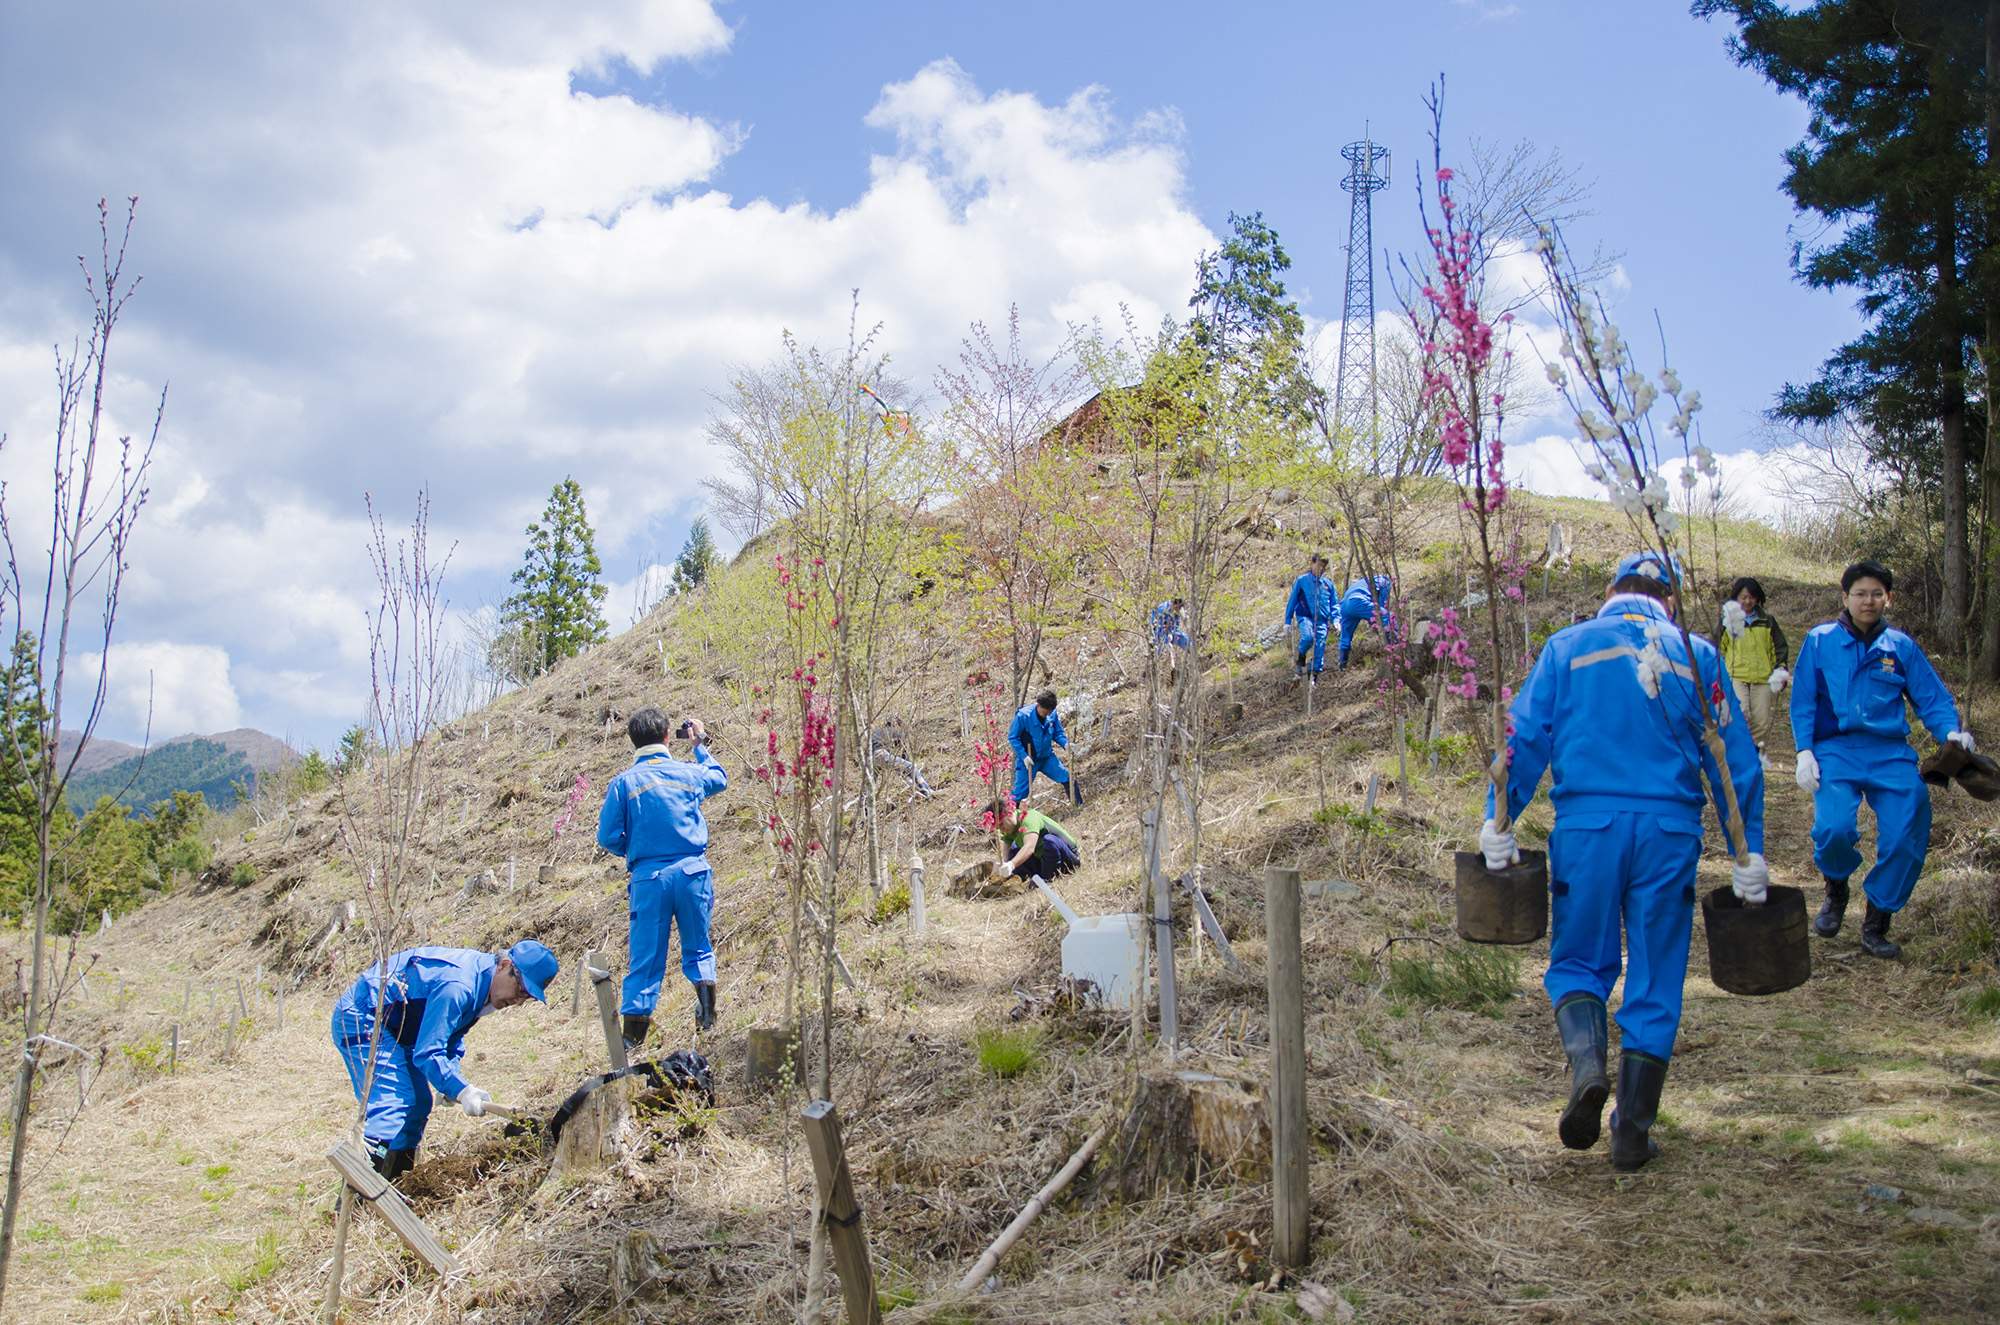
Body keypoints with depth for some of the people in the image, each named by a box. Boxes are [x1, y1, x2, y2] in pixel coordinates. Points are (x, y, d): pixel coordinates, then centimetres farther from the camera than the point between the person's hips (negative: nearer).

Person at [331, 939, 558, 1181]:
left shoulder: (479, 975, 2)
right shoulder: (457, 986, -30)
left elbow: (453, 1039, 11)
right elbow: (426, 1052, -29)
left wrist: (452, 1086, -1)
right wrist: (461, 1090, -32)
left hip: (390, 1027, 11)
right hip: (360, 1019, -11)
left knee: (418, 1104, 11)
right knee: (394, 1102, -21)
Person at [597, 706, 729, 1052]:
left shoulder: (623, 783, -2)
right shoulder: (689, 772, 5)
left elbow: (607, 837, -2)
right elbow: (719, 779, 28)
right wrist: (701, 744, 40)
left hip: (649, 877, -1)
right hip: (692, 870, 1)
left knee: (645, 960, 5)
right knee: (698, 947, 18)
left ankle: (631, 1039, 6)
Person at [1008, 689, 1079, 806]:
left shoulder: (1052, 714, -7)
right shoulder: (1023, 715, -21)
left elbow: (1058, 733, 8)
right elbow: (1013, 737, -14)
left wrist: (1066, 743, -13)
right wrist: (1024, 756, -20)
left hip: (1047, 757, 4)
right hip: (1028, 759, -4)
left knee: (1068, 778, 3)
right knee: (1020, 790, -1)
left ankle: (1079, 805, 20)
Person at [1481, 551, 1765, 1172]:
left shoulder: (1568, 647, 6)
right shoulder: (1696, 657, 8)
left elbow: (1524, 739, 0)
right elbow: (1736, 759, 8)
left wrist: (1498, 826, 2)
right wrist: (1750, 854, 12)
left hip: (1586, 825, -1)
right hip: (1670, 831, 1)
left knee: (1577, 961, 14)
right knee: (1654, 983, 10)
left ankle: (1587, 1063, -14)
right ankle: (1633, 1131, 14)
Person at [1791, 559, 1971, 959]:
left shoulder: (1901, 646, 10)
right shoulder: (1820, 640, 5)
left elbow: (1932, 697, 8)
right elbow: (1803, 701, 3)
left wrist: (1950, 732, -12)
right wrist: (1805, 751, -8)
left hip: (1891, 754, 2)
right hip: (1836, 750, -2)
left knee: (1905, 839, -11)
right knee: (1834, 828, -24)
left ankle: (1876, 924, 11)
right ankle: (1836, 891, 11)